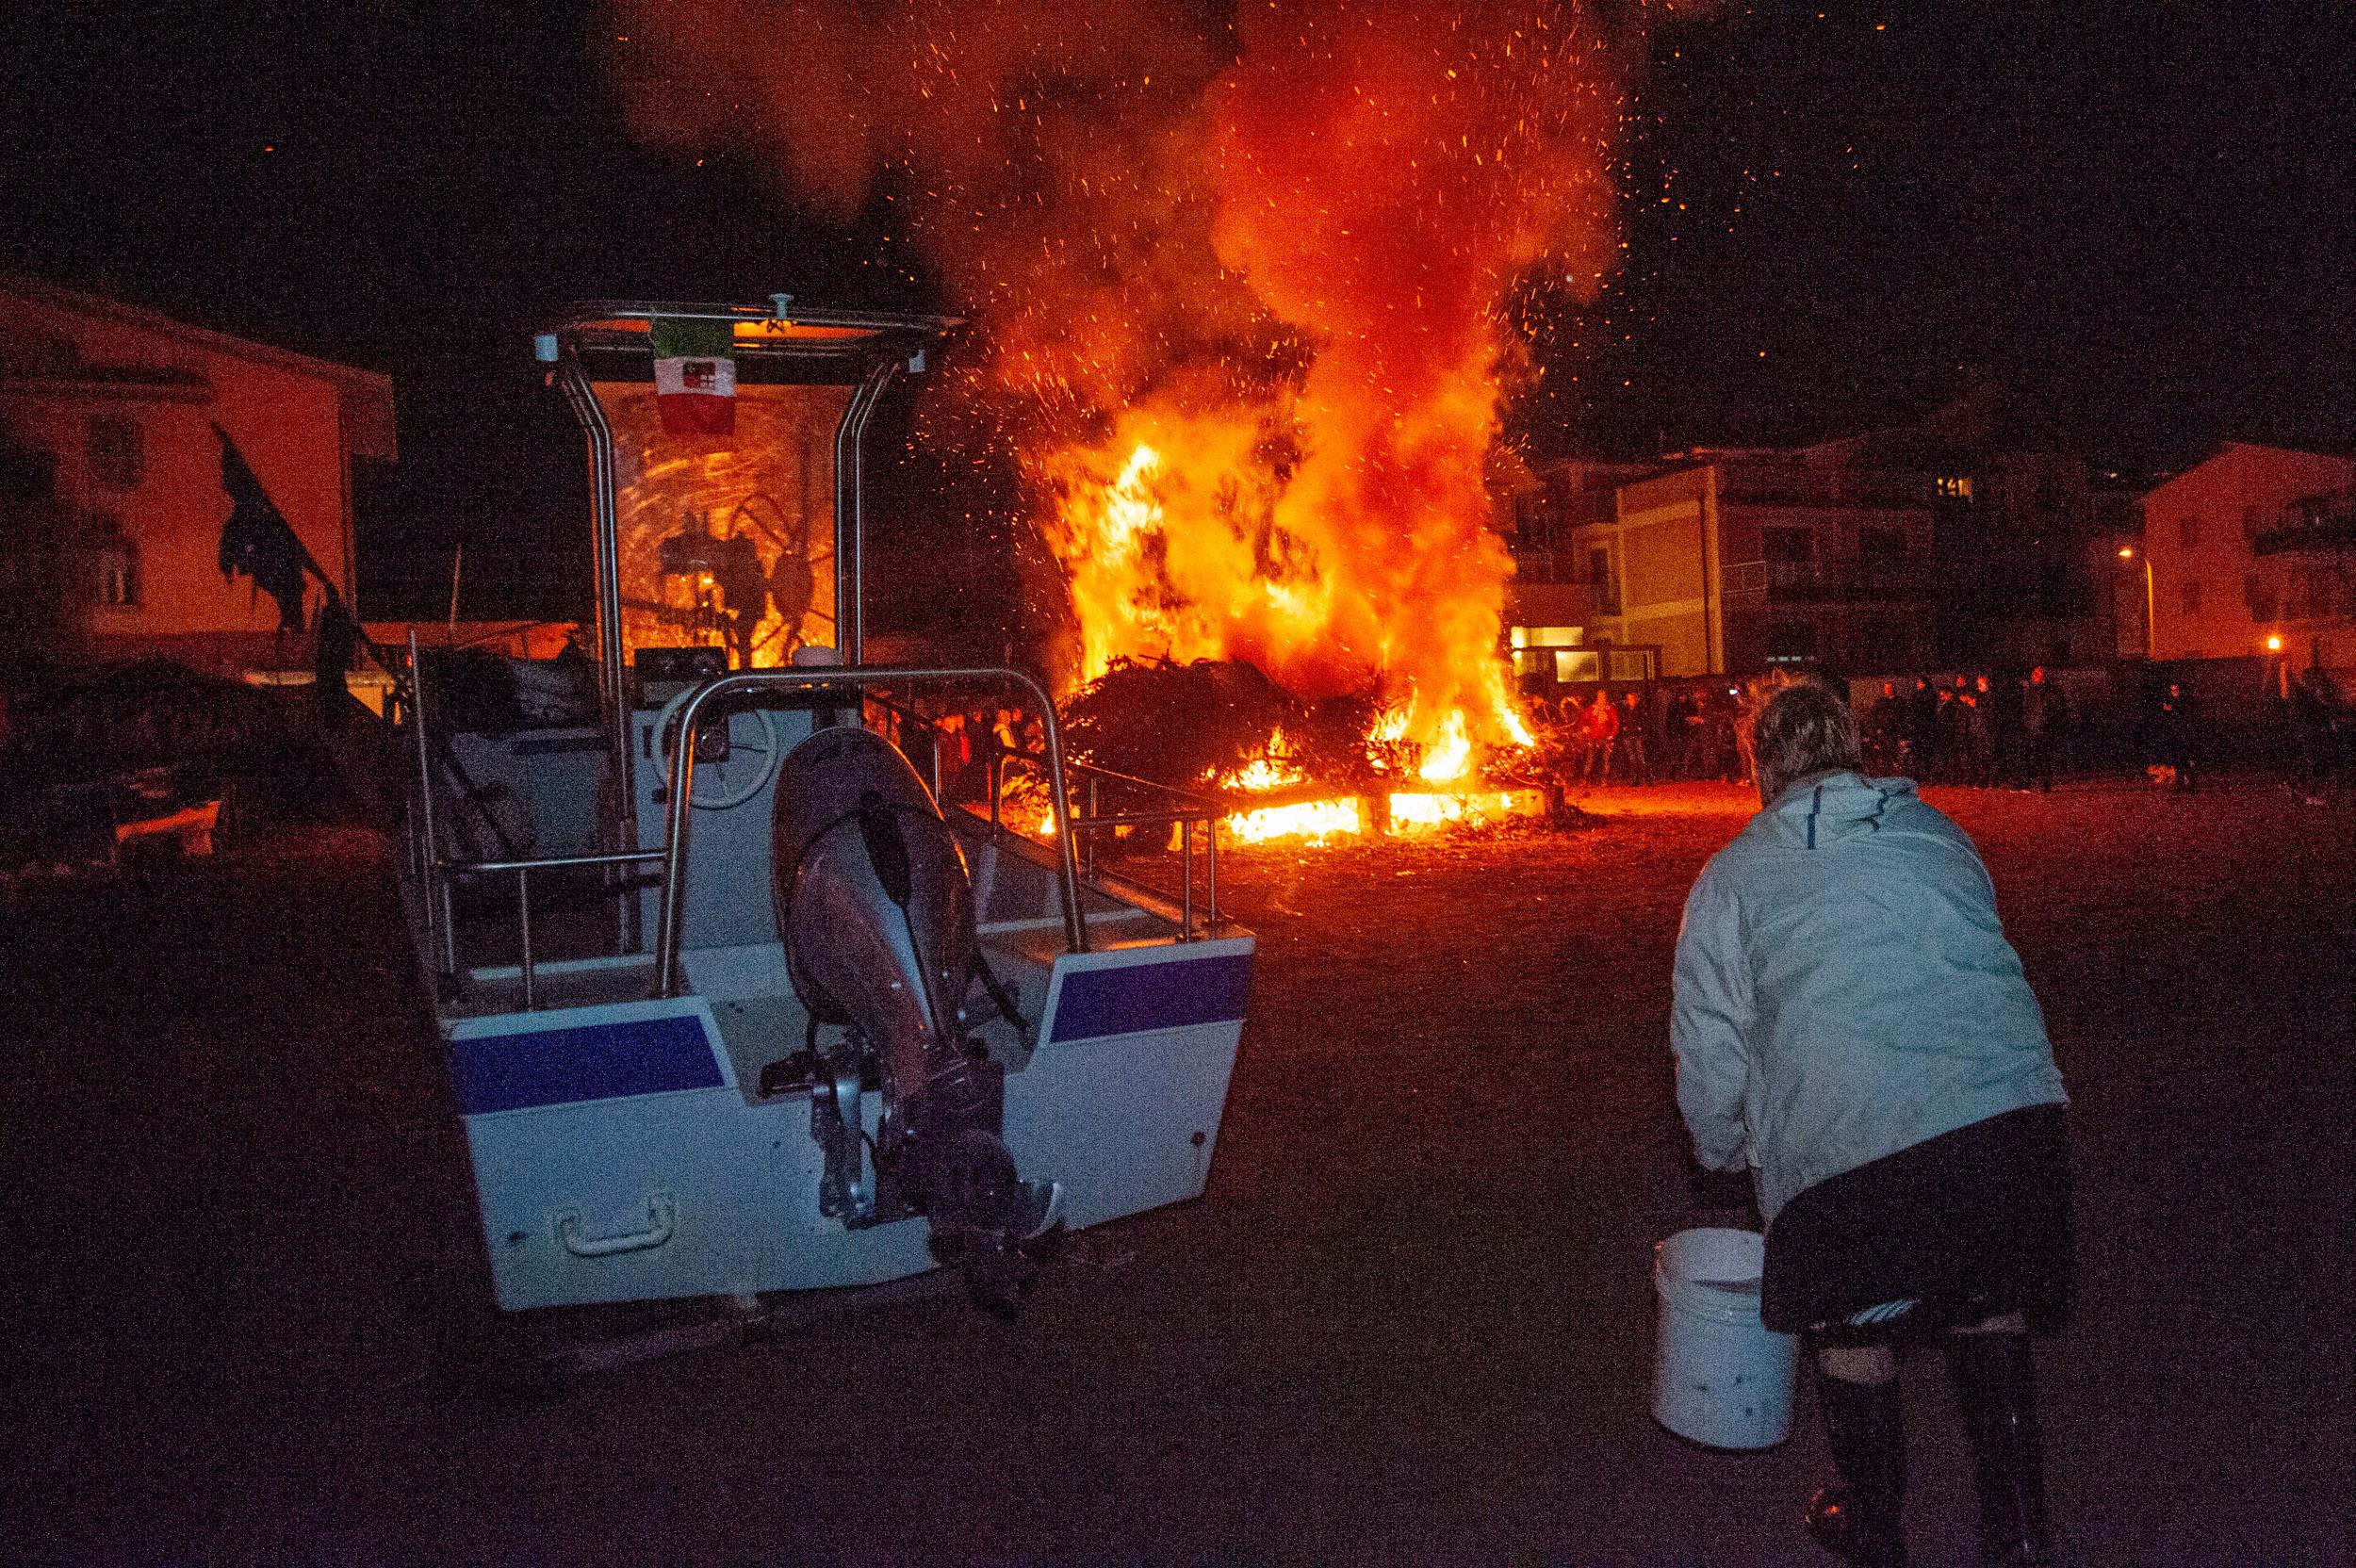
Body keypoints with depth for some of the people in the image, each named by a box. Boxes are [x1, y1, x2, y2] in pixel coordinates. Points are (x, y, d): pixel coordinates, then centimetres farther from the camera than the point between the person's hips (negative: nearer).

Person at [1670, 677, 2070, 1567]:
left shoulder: (1733, 877, 7)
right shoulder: (1938, 835, 17)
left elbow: (1707, 1050, 9)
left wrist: (1728, 1152, 27)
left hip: (1850, 1148, -3)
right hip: (2015, 1116, 4)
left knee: (1850, 1325, 19)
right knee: (1988, 1308, 25)